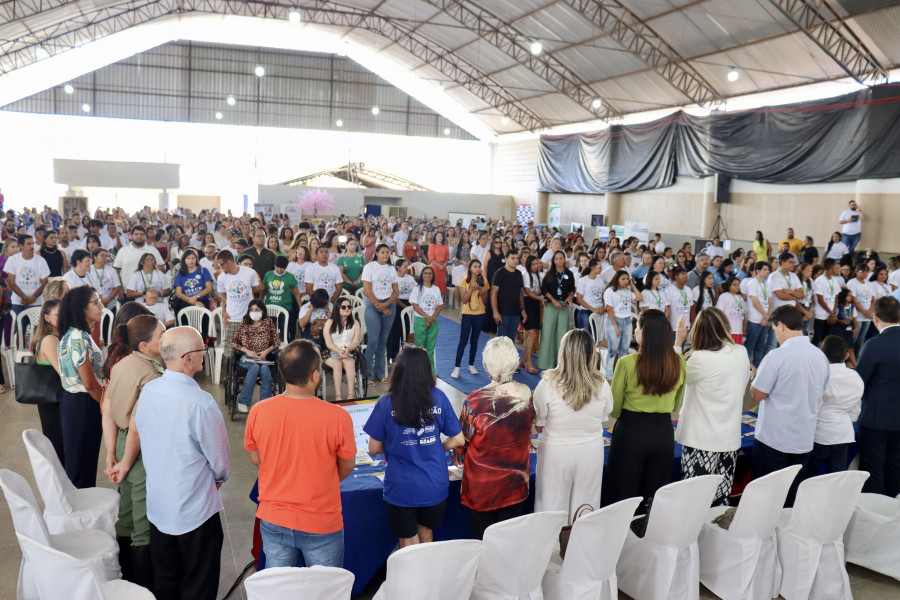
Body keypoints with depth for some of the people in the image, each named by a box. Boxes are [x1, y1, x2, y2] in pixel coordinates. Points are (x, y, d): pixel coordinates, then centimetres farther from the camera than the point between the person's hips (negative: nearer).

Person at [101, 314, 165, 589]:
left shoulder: (122, 363, -1)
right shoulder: (152, 377, -26)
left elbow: (107, 410, 4)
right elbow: (136, 428, -25)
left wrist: (112, 456, 8)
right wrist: (126, 463, -10)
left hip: (124, 446, 9)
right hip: (144, 455, -9)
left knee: (127, 517, 24)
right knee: (145, 529, 6)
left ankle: (128, 576, 42)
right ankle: (145, 587, 20)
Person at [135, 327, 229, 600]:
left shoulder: (147, 390, -8)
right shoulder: (201, 403, -28)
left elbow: (139, 431, 7)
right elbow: (219, 459, -15)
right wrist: (218, 478, 8)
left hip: (157, 503, 6)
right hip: (195, 510, -6)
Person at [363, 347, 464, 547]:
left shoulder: (386, 403, -12)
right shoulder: (438, 398, -7)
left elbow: (374, 449, -6)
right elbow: (458, 440, -1)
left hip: (401, 488, -2)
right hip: (435, 485, 3)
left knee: (408, 542, 16)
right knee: (426, 531, 26)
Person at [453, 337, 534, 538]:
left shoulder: (476, 401, -25)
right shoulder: (526, 395, -14)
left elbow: (462, 440, -10)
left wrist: (458, 459, 12)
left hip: (482, 486, -3)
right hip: (515, 484, 3)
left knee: (482, 538, 14)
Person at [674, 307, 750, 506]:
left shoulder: (700, 358, -19)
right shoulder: (741, 353, 1)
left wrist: (678, 343, 5)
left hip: (701, 440, -6)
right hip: (730, 438, 6)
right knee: (721, 501, 14)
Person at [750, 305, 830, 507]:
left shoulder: (776, 356, -18)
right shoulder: (821, 356, 3)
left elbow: (757, 395, -13)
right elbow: (821, 394, 15)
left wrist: (754, 376, 6)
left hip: (773, 439, -6)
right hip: (804, 439, 6)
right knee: (792, 495, 15)